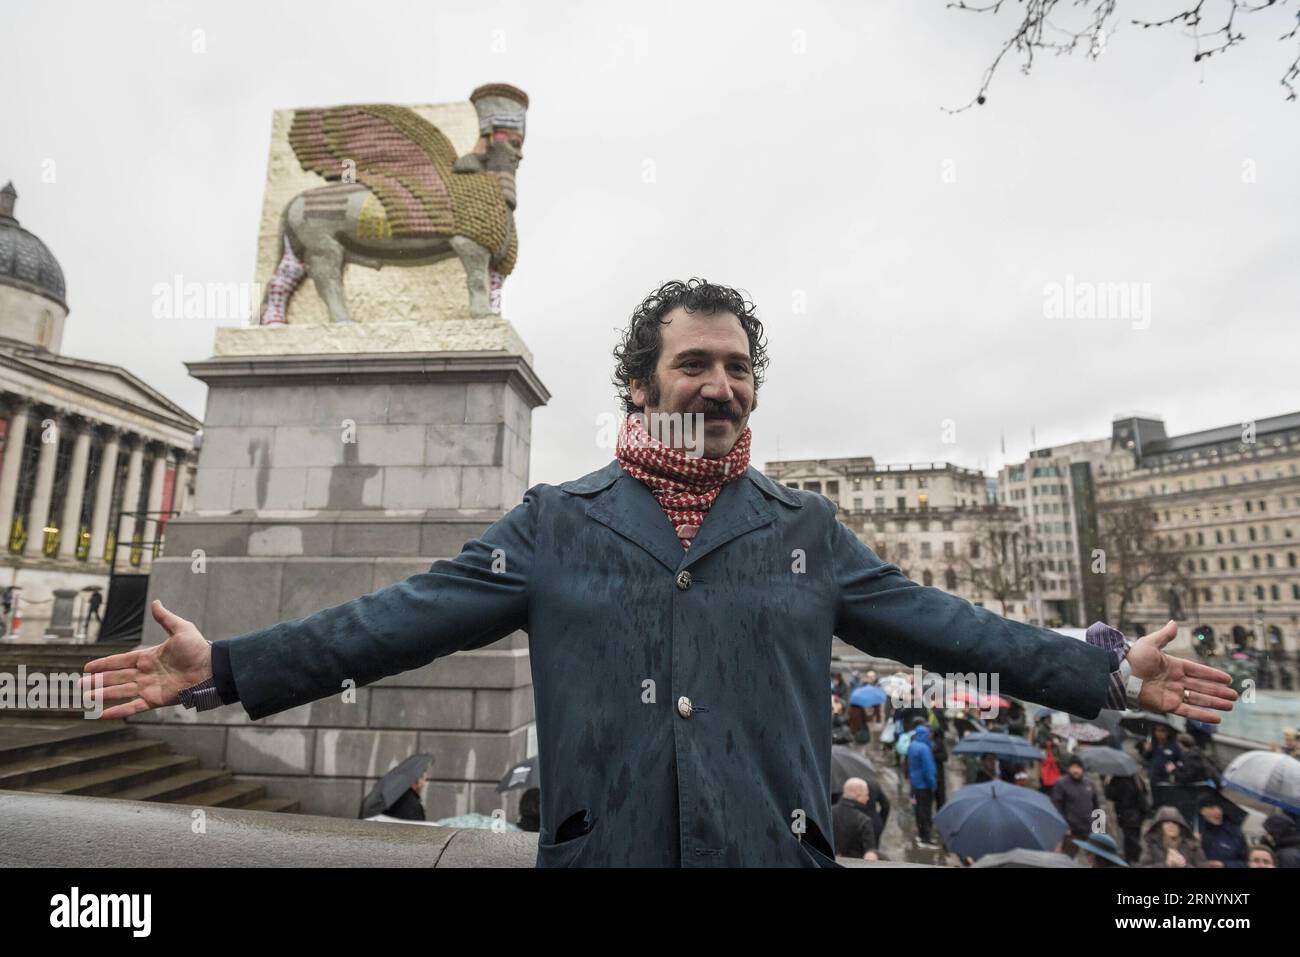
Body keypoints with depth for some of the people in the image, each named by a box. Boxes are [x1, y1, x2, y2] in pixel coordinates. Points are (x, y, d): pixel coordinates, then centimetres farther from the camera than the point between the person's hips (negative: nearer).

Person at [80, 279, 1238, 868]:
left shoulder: (808, 527, 5)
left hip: (776, 849, 2)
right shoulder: (552, 522, 0)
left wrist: (1108, 668, 4)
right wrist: (229, 664, -7)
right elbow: (404, 616, -2)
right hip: (600, 846, 0)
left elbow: (937, 621, 6)